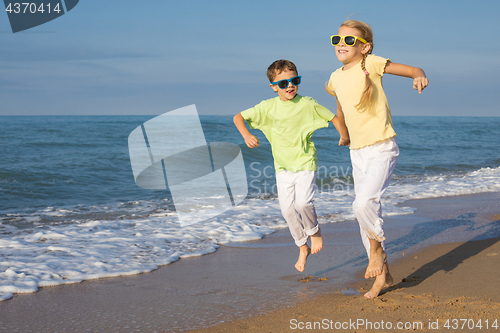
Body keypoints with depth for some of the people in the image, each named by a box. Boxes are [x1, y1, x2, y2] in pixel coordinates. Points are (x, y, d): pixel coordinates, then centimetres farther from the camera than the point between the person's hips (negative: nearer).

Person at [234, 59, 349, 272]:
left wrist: (345, 138, 9)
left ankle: (314, 231, 10)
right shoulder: (268, 107, -3)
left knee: (303, 202, -21)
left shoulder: (308, 104, -8)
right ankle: (303, 247, 20)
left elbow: (334, 118, 4)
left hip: (305, 163, -3)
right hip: (282, 167, 3)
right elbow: (238, 117, 1)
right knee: (287, 209, 0)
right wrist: (246, 135, -15)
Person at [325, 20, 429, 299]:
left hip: (382, 149, -6)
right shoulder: (336, 78, 8)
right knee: (367, 213, 9)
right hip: (357, 152, 6)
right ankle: (383, 275, 22)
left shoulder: (371, 64, -9)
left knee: (364, 202, -27)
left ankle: (376, 246, 2)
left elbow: (415, 70, -8)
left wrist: (420, 77, -29)